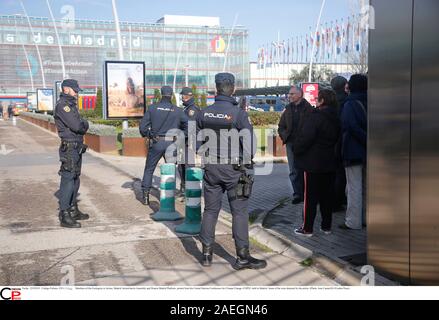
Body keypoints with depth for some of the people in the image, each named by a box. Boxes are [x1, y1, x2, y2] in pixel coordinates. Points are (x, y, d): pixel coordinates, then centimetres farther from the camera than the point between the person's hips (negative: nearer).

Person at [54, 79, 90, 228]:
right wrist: (85, 124, -2)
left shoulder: (71, 105, 18)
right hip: (69, 148, -10)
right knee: (68, 180, -8)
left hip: (77, 147, 10)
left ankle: (73, 210, 26)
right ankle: (65, 217, -5)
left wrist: (81, 125, -4)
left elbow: (82, 126, 17)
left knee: (75, 179, 16)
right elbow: (76, 125, -22)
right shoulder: (62, 105, -13)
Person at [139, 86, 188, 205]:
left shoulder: (152, 108, -1)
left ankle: (145, 196, 10)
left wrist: (147, 135, 16)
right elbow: (188, 126, -1)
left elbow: (143, 126, -3)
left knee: (149, 169, 12)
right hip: (171, 143, 1)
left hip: (156, 143, 0)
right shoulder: (178, 111, 1)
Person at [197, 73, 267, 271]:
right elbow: (248, 141, -11)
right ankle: (242, 257, 6)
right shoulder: (238, 113, -11)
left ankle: (207, 253, 17)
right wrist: (248, 163, 2)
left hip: (211, 167, 4)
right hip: (233, 168, -4)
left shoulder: (204, 113, 2)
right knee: (240, 211, 2)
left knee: (210, 209, 12)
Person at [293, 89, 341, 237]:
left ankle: (307, 228, 6)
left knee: (310, 196, 0)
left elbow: (305, 138, -22)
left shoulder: (315, 117, -18)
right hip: (330, 162, 7)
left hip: (313, 163, -7)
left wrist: (297, 150, -7)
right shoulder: (335, 119, 7)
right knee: (327, 195, 13)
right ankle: (326, 226, 21)